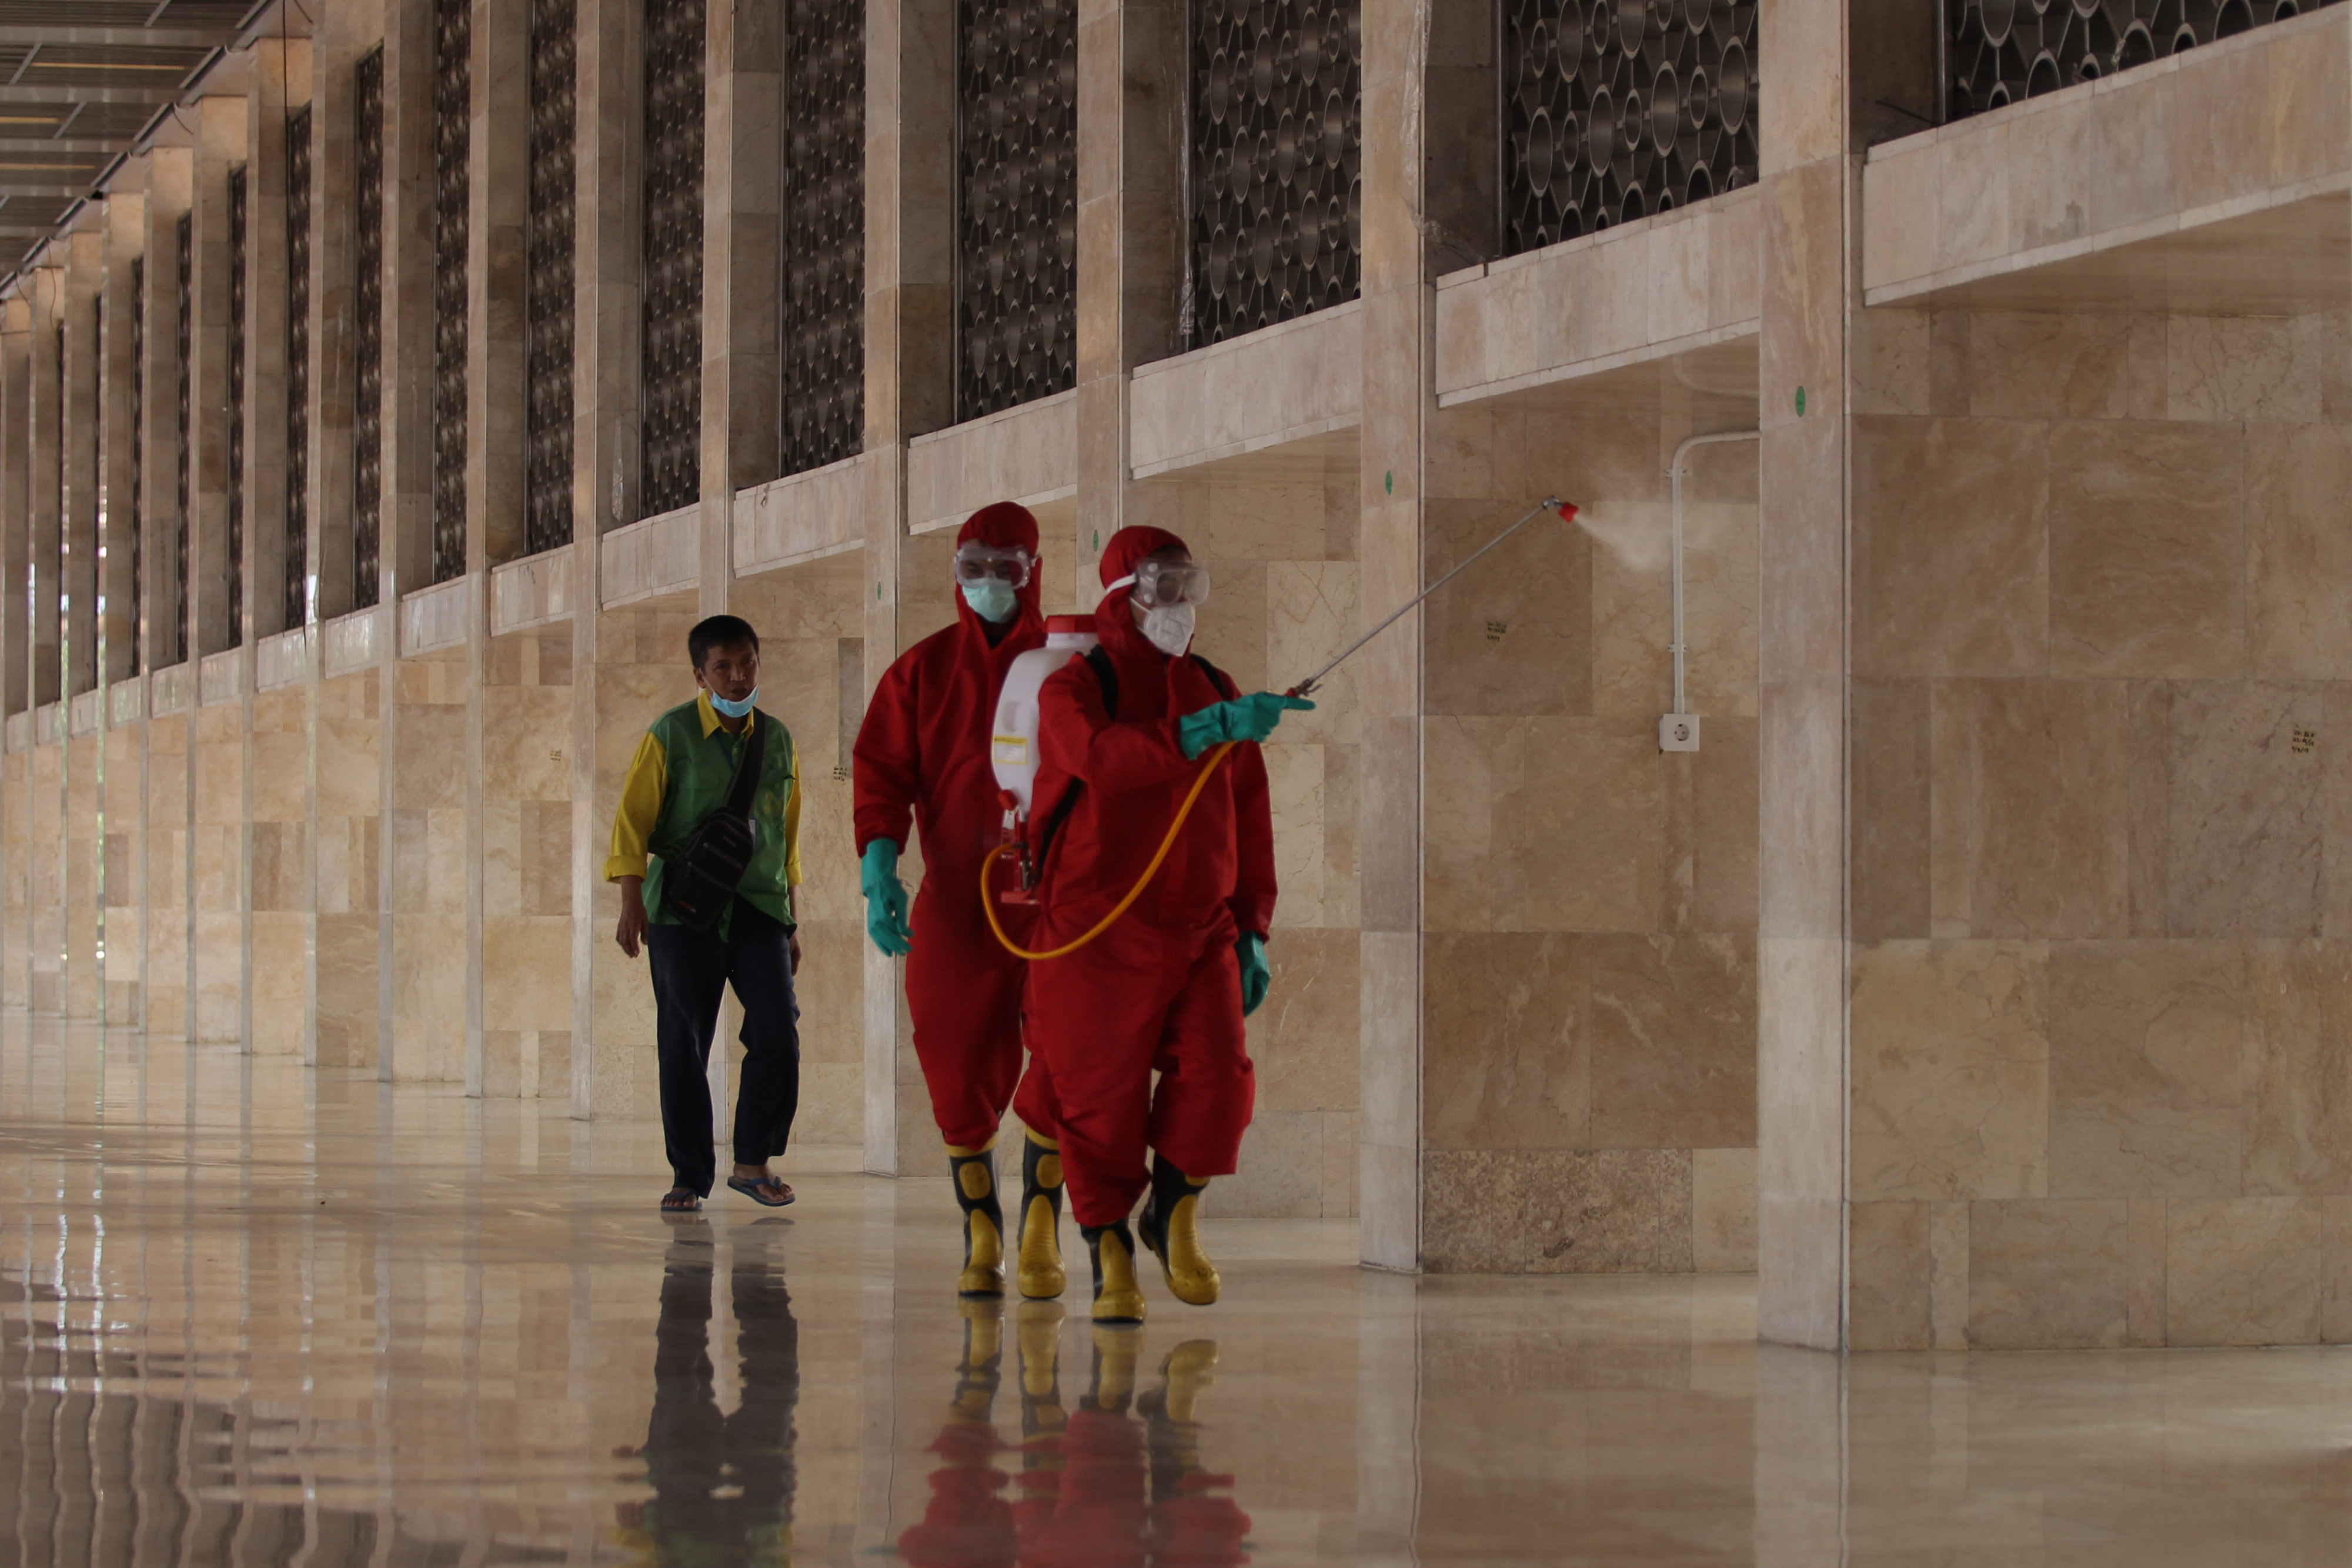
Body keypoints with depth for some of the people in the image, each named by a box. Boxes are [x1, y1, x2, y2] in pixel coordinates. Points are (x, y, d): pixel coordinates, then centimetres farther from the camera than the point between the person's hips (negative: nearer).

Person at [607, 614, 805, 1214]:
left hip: (759, 908, 3)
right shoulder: (670, 736, -1)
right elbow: (632, 822, -3)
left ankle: (753, 1160, 2)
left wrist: (790, 923, 20)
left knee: (777, 1034, -12)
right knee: (682, 1046, -2)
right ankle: (688, 1177, 8)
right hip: (685, 909, -3)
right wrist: (631, 906, -13)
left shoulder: (776, 740, 12)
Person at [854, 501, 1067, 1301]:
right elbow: (881, 776, 1)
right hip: (956, 902, 1)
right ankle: (980, 1238, 14)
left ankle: (1041, 1230, -3)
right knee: (960, 1065, 1)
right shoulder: (923, 670, 7)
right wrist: (879, 872, -13)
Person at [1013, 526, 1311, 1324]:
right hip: (1098, 930, -4)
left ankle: (1175, 1213, 13)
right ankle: (1110, 1255, 16)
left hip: (1201, 931, 4)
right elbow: (1101, 755, -27)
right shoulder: (1076, 687, -3)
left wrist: (1253, 928, 13)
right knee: (1101, 1100, -1)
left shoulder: (1212, 689, 15)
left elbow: (1249, 816, 18)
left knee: (1218, 1074, -11)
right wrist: (1212, 729, -34)